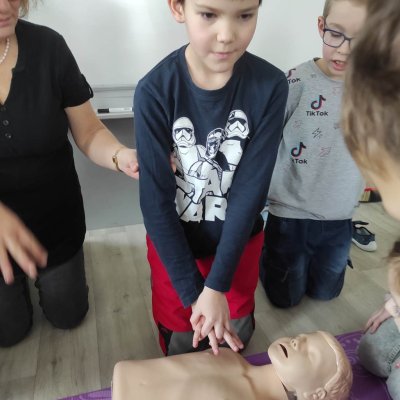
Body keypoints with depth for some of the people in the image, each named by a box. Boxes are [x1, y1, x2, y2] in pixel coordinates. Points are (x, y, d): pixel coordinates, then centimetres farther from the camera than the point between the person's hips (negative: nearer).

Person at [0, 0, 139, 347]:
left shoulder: (48, 46, -15)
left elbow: (89, 132, -11)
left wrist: (122, 156, -34)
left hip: (55, 218, 1)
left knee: (68, 315, 22)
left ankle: (49, 274, 51)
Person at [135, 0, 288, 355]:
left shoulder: (270, 86, -18)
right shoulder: (154, 92, -21)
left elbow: (251, 189, -18)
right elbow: (156, 200, -18)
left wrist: (217, 285, -19)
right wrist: (192, 291, -17)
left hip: (239, 242, 2)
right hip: (173, 244, -1)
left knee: (236, 336, 25)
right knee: (181, 344, 21)